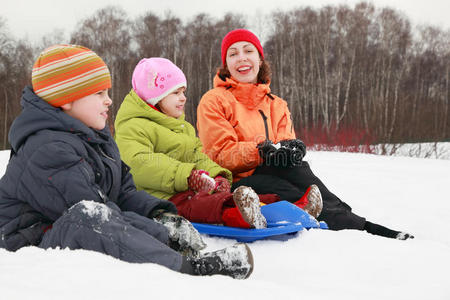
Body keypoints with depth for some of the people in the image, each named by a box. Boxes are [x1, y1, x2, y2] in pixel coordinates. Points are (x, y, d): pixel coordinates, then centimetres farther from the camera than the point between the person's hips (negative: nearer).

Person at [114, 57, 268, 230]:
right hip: (162, 196, -8)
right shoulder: (132, 127, -3)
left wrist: (217, 176, 0)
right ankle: (232, 215, -66)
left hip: (190, 189, 8)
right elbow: (139, 165, -20)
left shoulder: (185, 127, 30)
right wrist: (186, 176, -29)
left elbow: (199, 158, 25)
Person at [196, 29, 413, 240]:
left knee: (293, 164, -30)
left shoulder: (277, 105, 20)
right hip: (235, 183, -4)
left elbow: (286, 141, 5)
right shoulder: (214, 102, 4)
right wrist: (260, 151, -25)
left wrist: (290, 148, -21)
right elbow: (220, 155, -8)